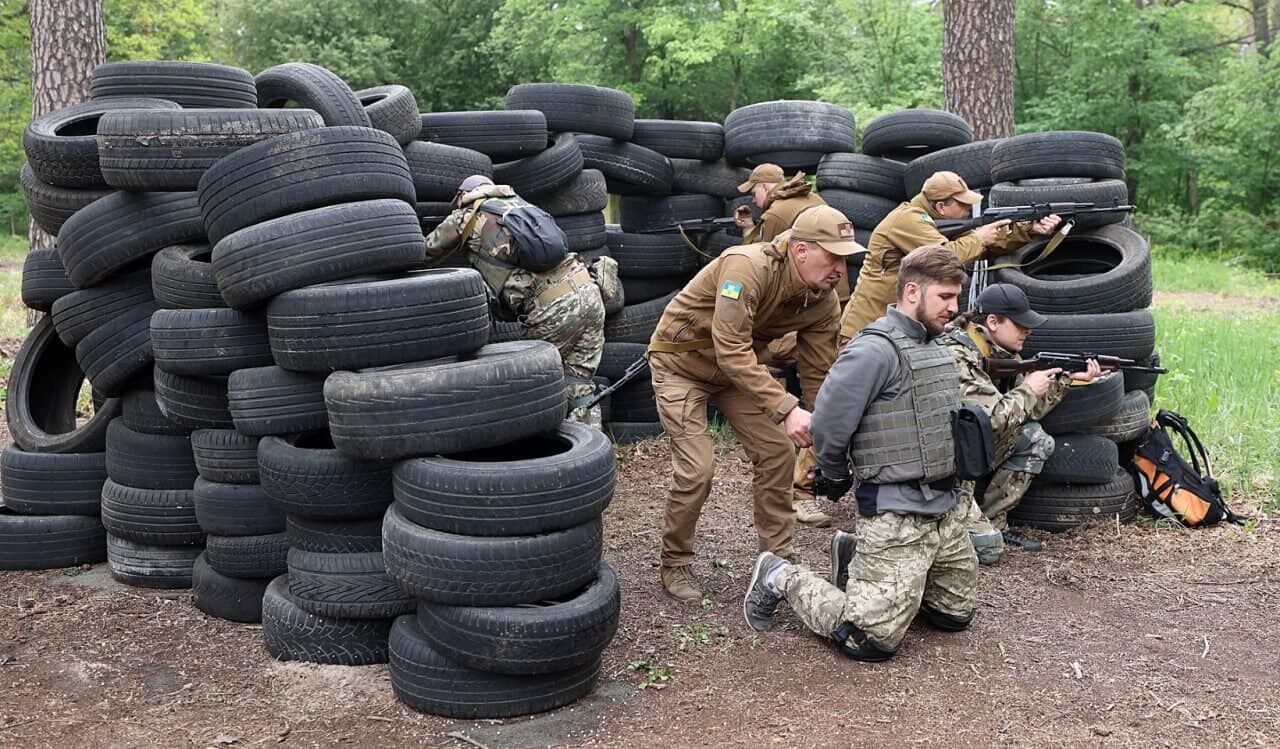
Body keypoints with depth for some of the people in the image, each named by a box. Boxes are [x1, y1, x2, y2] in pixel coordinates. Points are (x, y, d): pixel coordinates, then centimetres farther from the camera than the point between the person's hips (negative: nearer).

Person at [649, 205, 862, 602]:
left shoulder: (823, 301, -14)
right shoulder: (747, 268, -36)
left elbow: (816, 374, -5)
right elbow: (731, 350, -42)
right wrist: (786, 408, -46)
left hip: (738, 367, 7)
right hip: (682, 362, -7)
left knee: (777, 453, 1)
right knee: (697, 469, -13)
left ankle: (779, 558, 16)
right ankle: (675, 564, 8)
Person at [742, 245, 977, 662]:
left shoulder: (935, 349, 11)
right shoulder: (876, 350, -19)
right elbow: (827, 427, -19)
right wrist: (835, 479, -3)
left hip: (945, 510, 9)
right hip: (896, 514, -9)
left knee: (955, 614, 21)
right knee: (871, 640, -8)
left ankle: (856, 559, 30)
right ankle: (783, 580, 12)